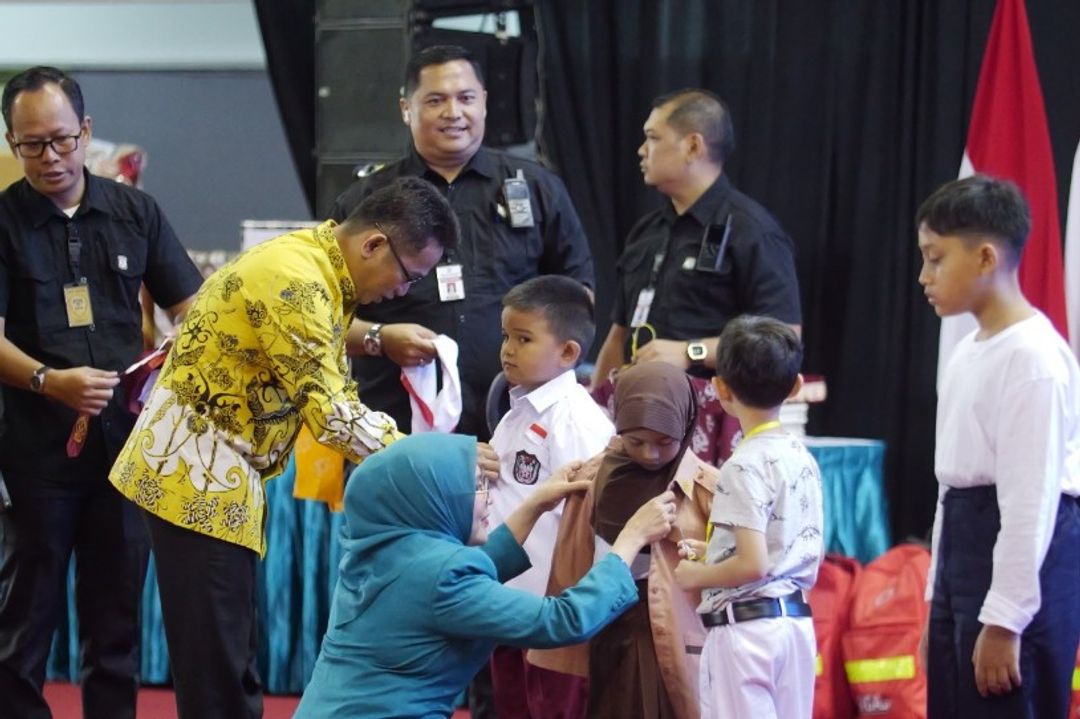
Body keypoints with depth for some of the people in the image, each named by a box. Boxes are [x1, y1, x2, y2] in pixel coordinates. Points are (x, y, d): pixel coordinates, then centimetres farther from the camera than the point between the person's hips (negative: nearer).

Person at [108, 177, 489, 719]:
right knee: (215, 662, -7)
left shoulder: (321, 270, 10)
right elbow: (330, 414, -24)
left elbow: (333, 399, 14)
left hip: (218, 474, 10)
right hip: (194, 473, -10)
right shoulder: (295, 278, -22)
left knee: (233, 654, 13)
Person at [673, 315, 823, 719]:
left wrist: (696, 575, -2)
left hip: (745, 624, -8)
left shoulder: (745, 465, -14)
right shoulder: (803, 459, 10)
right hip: (796, 620, 8)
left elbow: (753, 565, -21)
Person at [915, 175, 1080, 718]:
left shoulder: (1033, 357, -15)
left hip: (1021, 554, -10)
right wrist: (939, 603, 20)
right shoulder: (968, 354, 15)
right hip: (964, 548, 10)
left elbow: (1031, 499, -19)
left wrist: (1002, 620, -21)